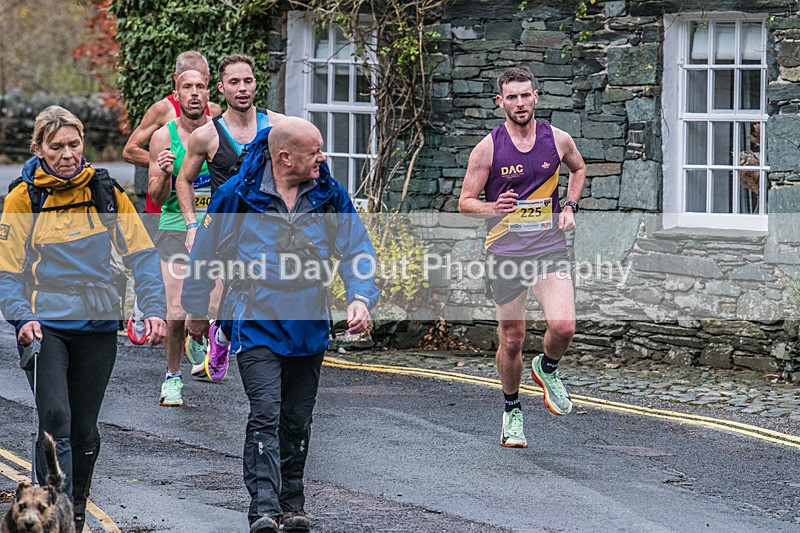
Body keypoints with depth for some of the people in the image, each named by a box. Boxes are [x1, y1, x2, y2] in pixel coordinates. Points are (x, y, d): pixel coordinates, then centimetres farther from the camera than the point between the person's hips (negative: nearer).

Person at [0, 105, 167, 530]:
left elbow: (141, 254, 2)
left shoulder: (106, 192, 1)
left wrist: (154, 310, -11)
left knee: (84, 430, 11)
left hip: (98, 326, 3)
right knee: (56, 421, -17)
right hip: (45, 326, -2)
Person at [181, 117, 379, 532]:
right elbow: (205, 254, 4)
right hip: (255, 322, -4)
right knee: (266, 413, -16)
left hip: (309, 325, 4)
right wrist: (196, 310, 11)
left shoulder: (330, 196, 2)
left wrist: (360, 298, -15)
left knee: (298, 419, 12)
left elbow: (356, 250, 2)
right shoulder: (238, 194, -7)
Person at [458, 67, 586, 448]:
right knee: (512, 341, 5)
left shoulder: (558, 140, 2)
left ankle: (547, 369, 15)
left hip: (549, 247, 1)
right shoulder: (488, 148, -4)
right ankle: (512, 412, 27)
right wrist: (493, 207, -21)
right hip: (505, 250, -1)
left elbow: (578, 169, 25)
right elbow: (465, 202, 0)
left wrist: (570, 207, 10)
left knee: (563, 327, -19)